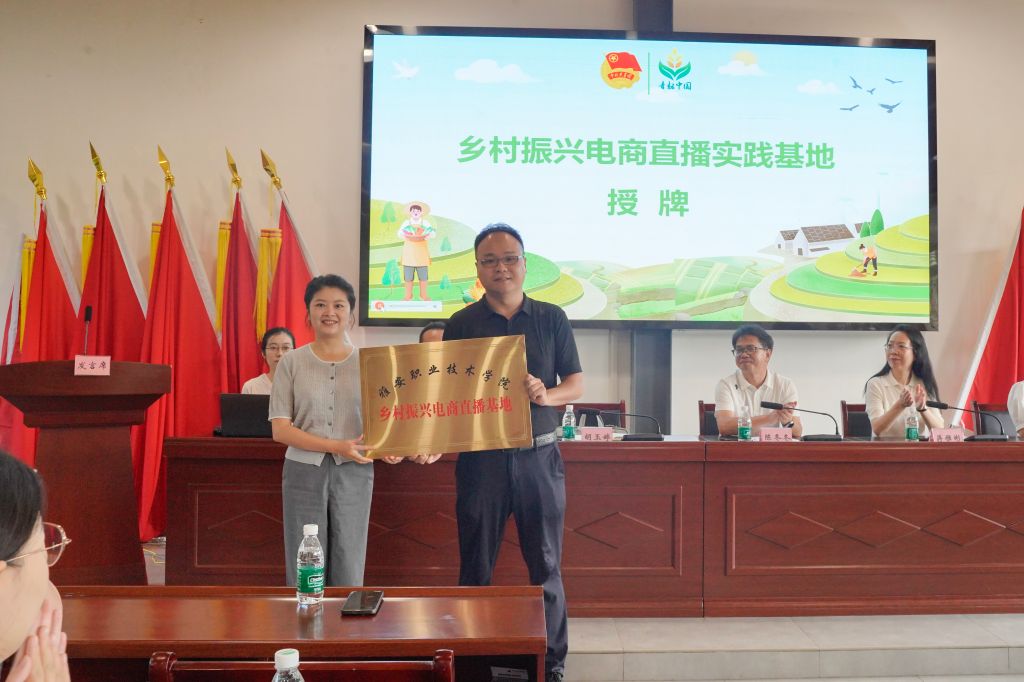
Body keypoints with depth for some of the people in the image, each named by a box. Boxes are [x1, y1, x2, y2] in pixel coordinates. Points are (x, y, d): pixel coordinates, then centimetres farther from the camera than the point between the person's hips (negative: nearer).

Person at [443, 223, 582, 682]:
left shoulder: (552, 319, 5)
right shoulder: (461, 325, 3)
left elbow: (576, 384, 5)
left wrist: (546, 395, -16)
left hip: (539, 457, 0)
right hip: (480, 458, 0)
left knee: (546, 566, 7)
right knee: (476, 567, 8)